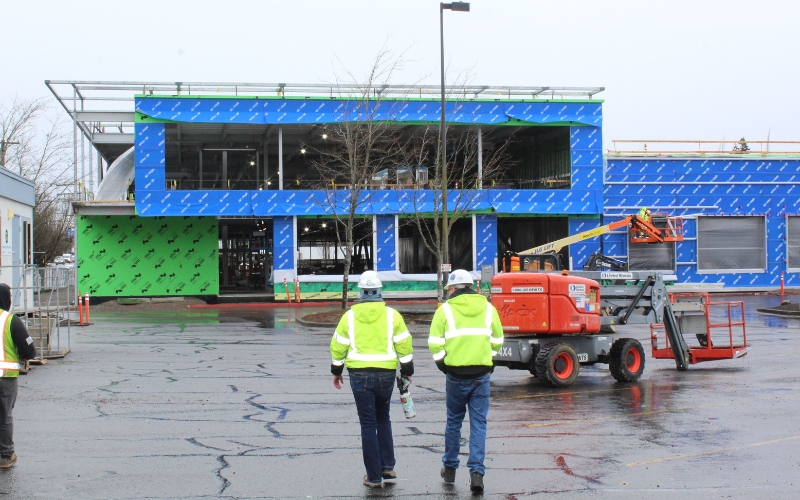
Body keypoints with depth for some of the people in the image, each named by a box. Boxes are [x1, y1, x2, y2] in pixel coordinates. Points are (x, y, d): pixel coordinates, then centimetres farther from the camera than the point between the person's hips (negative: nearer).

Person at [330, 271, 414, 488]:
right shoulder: (391, 315, 0)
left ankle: (374, 476, 5)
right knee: (383, 419, 20)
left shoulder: (349, 316, 0)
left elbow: (338, 346, 4)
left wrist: (336, 371, 17)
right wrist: (407, 371, 10)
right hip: (386, 374, 1)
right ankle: (388, 468, 13)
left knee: (368, 424, 4)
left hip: (359, 375, -1)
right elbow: (404, 345, 0)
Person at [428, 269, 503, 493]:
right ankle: (477, 471, -4)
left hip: (456, 374, -1)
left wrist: (442, 363, 7)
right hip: (482, 373, 1)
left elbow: (435, 343, -7)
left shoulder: (446, 309, -2)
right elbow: (497, 340, 14)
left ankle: (450, 468, 24)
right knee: (479, 422, 4)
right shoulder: (488, 308, 7)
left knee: (454, 421, 13)